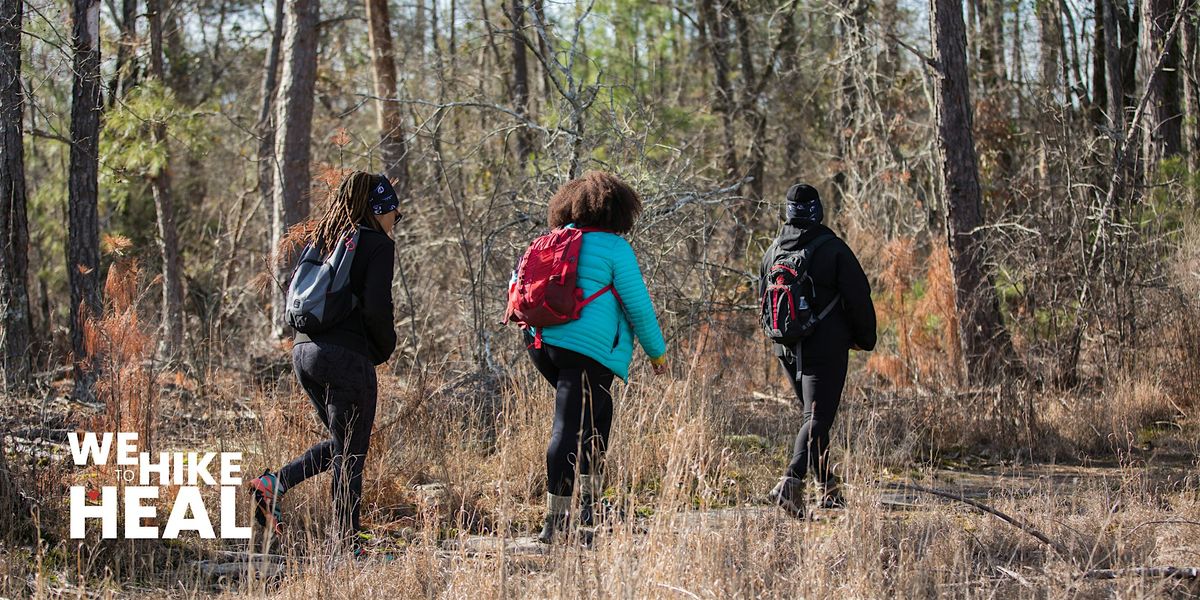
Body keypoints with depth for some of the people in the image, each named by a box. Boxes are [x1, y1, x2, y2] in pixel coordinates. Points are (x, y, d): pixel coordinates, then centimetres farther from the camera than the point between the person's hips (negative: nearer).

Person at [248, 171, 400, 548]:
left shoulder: (320, 238, 15)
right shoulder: (378, 245, -6)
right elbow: (377, 306, -16)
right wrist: (386, 348, 1)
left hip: (304, 350, 7)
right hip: (348, 357, -7)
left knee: (340, 444, 21)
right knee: (350, 454, 1)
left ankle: (274, 483, 3)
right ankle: (350, 547, 3)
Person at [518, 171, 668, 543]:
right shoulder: (615, 247, -5)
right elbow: (638, 306, -4)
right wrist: (657, 352, 7)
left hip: (543, 344, 7)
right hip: (587, 350, -7)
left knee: (595, 415, 24)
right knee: (569, 430, -7)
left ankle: (589, 499, 26)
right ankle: (554, 521, -9)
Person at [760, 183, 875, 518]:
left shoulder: (775, 249, 5)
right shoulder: (833, 248, -11)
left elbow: (762, 293, 17)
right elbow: (858, 297, -9)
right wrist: (864, 338, 5)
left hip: (787, 349, 6)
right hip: (826, 348, -6)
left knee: (815, 415, 19)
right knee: (818, 418, -8)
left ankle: (828, 488, 22)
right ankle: (792, 482, -26)